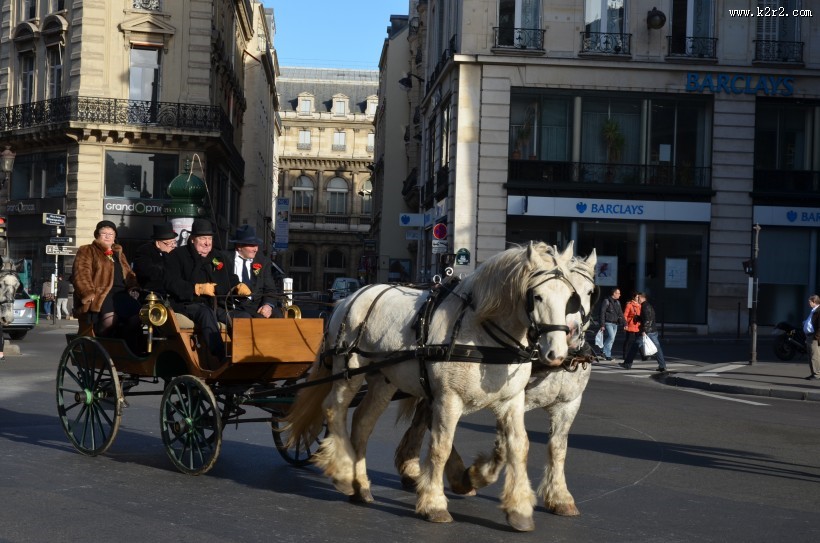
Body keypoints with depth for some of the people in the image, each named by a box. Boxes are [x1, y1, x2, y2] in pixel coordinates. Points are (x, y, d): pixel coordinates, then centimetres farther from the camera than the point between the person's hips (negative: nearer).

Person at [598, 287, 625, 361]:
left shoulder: (617, 302, 15)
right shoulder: (606, 301, -7)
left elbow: (620, 313, 17)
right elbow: (602, 313, -9)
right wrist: (602, 325, -14)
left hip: (615, 324, 7)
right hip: (608, 323, -7)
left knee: (612, 340, 5)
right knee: (611, 337, -19)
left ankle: (607, 354, 10)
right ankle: (605, 352, -9)